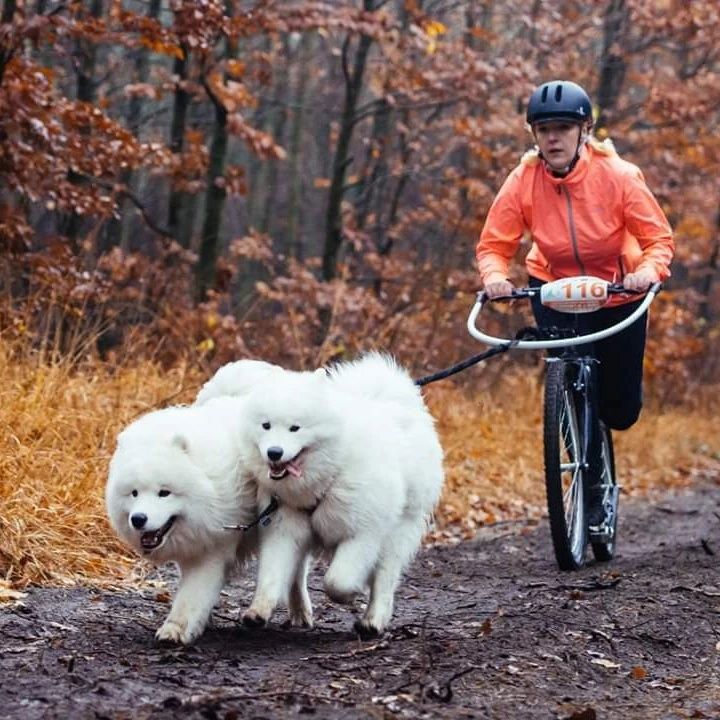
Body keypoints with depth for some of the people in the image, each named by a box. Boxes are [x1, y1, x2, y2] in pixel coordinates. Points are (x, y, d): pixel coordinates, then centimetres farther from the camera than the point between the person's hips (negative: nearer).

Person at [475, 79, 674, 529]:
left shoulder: (618, 176, -23)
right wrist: (495, 276, -36)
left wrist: (649, 270, -41)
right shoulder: (523, 181, -19)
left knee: (621, 411, 2)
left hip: (618, 292, 0)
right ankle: (591, 490, -1)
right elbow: (494, 244, -15)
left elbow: (659, 237, -20)